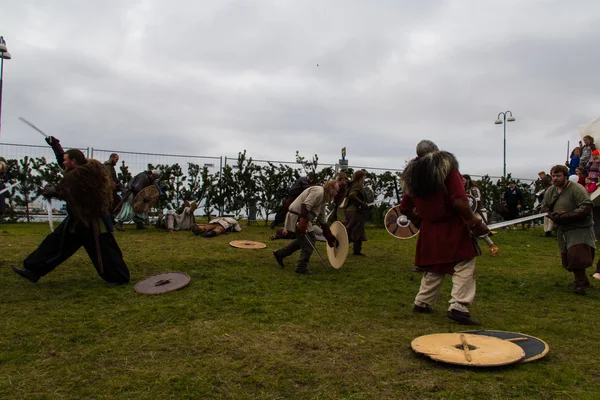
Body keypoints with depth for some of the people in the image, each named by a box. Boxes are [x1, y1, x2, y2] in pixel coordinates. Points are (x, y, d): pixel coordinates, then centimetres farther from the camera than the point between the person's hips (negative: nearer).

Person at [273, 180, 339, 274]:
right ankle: (301, 267, 2)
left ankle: (280, 253, 29)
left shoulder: (323, 198, 19)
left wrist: (330, 237, 23)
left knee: (303, 240, 21)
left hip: (301, 219, 11)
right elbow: (305, 206, -27)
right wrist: (303, 223, -29)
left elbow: (322, 220, 24)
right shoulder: (318, 192, -13)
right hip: (297, 218, -11)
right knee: (308, 242, -6)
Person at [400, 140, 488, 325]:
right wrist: (474, 222, -10)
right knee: (464, 266, 0)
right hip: (453, 228, -6)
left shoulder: (412, 175, 7)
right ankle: (458, 307, -9)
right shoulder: (447, 167, -8)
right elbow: (460, 201, -19)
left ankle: (421, 302, 25)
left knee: (434, 268, 19)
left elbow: (405, 208, 12)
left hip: (428, 231, 6)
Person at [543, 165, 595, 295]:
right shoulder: (551, 191, 7)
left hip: (580, 229, -7)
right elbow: (545, 207, 14)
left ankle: (580, 284, -1)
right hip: (562, 230, 7)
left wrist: (565, 216, -24)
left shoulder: (577, 189, -16)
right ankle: (582, 281, 31)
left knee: (576, 256, -19)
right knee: (567, 259, 11)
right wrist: (553, 215, -9)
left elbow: (586, 207, -23)